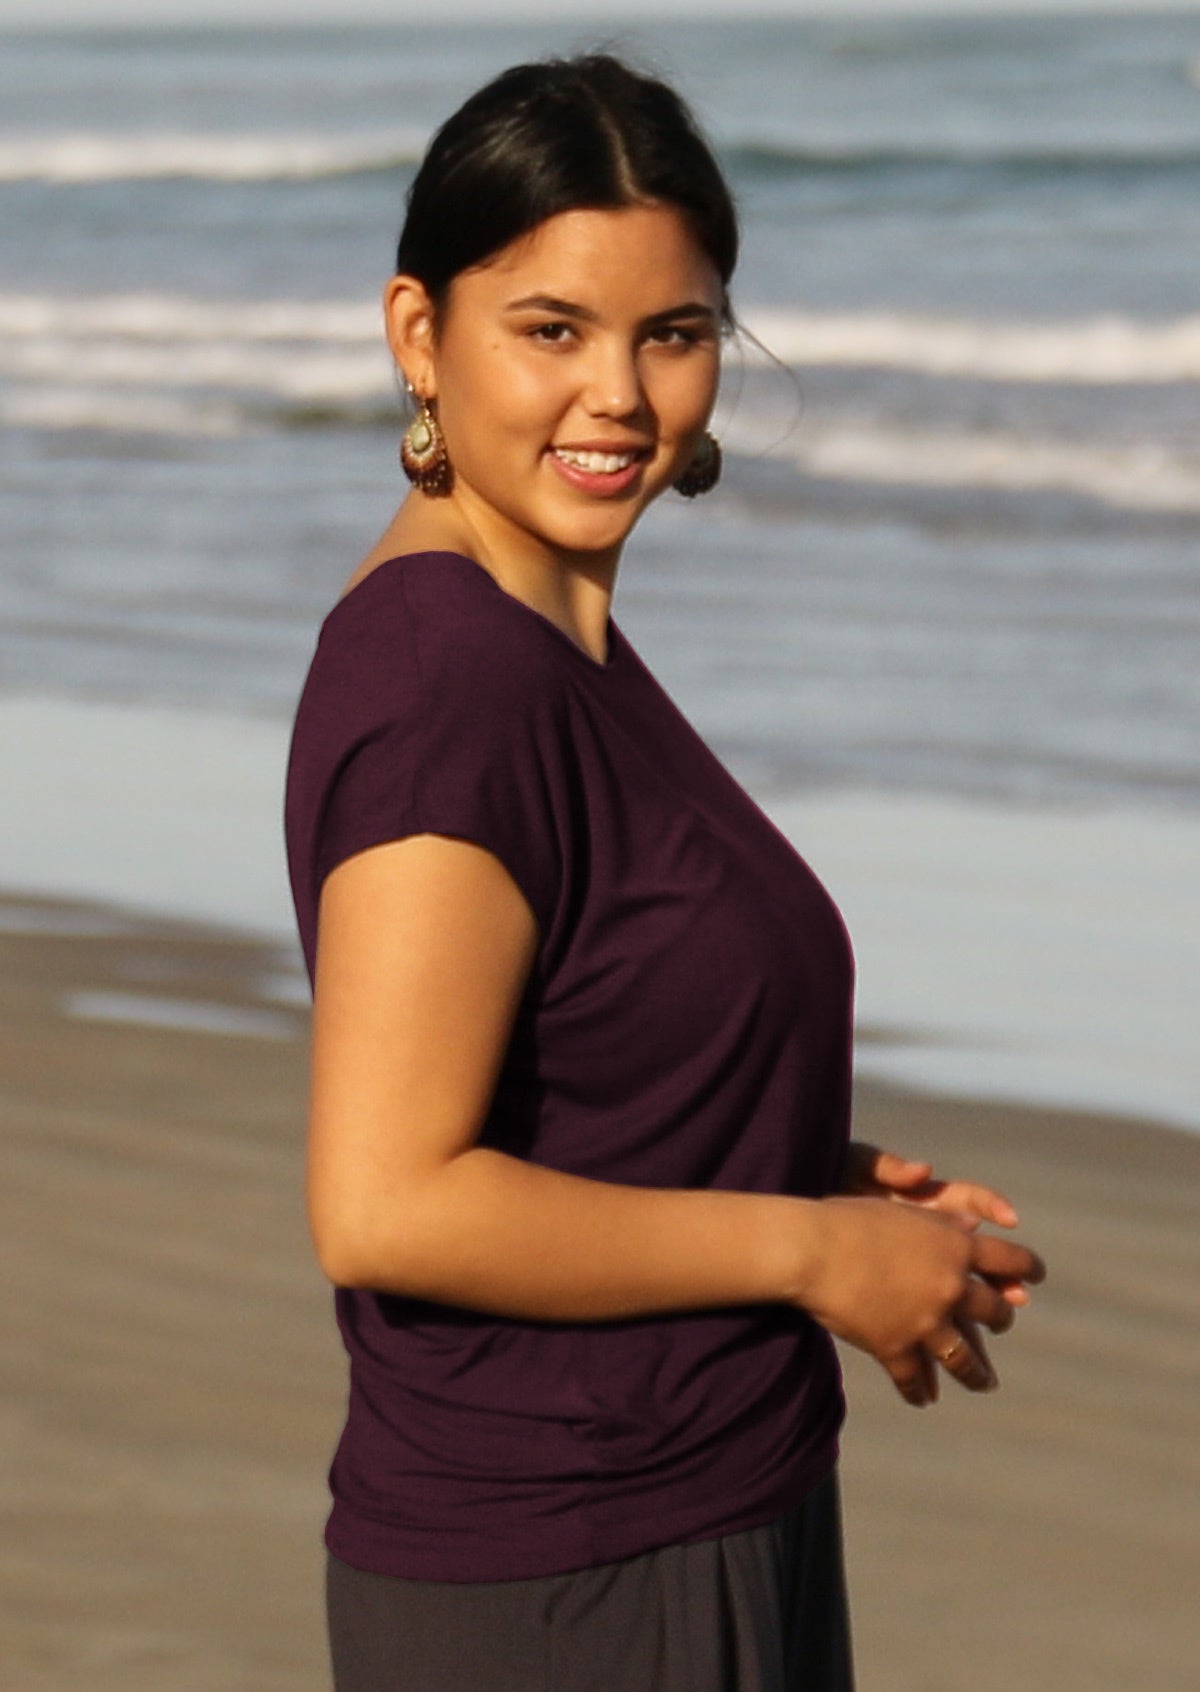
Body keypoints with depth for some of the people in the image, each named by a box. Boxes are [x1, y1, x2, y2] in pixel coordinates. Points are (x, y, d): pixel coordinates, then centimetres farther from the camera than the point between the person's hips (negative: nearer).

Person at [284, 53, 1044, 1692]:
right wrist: (809, 1249, -16)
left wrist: (831, 1180, 4)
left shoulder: (559, 639, 9)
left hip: (704, 1532, 9)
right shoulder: (453, 669, -19)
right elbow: (383, 1205, -25)